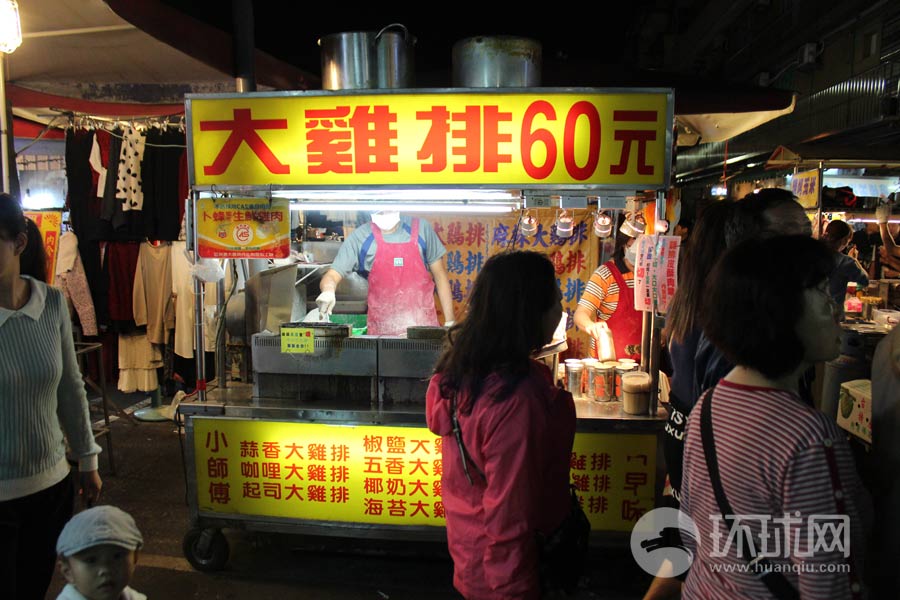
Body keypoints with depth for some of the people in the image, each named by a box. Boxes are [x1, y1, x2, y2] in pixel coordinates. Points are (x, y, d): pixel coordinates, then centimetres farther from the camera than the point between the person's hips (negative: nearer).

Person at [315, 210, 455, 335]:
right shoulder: (360, 237, 1)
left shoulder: (420, 228, 5)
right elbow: (333, 275, -3)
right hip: (381, 330, -1)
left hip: (424, 325, 1)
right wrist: (328, 292, -28)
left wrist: (449, 322, 4)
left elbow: (440, 275, 8)